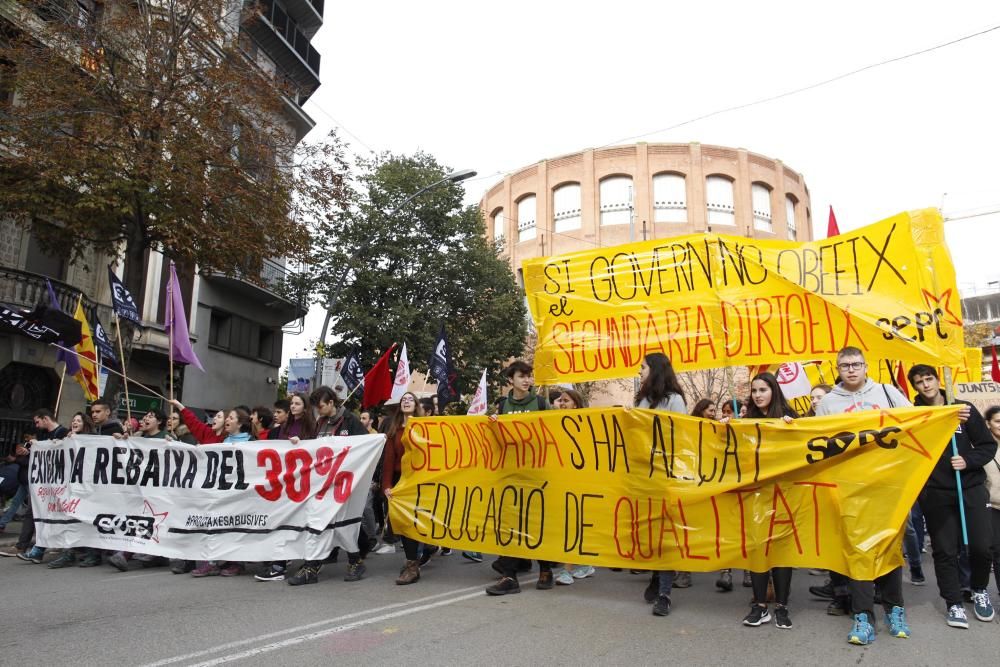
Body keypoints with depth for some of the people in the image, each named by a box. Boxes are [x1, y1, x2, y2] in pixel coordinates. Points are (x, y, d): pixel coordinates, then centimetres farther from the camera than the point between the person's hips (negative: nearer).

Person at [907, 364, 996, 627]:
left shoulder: (965, 408, 2)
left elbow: (988, 445, 3)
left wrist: (968, 461, -13)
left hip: (971, 489, 1)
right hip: (935, 494, -1)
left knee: (981, 546, 1)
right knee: (945, 550, 3)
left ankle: (979, 590, 30)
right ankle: (954, 603, 18)